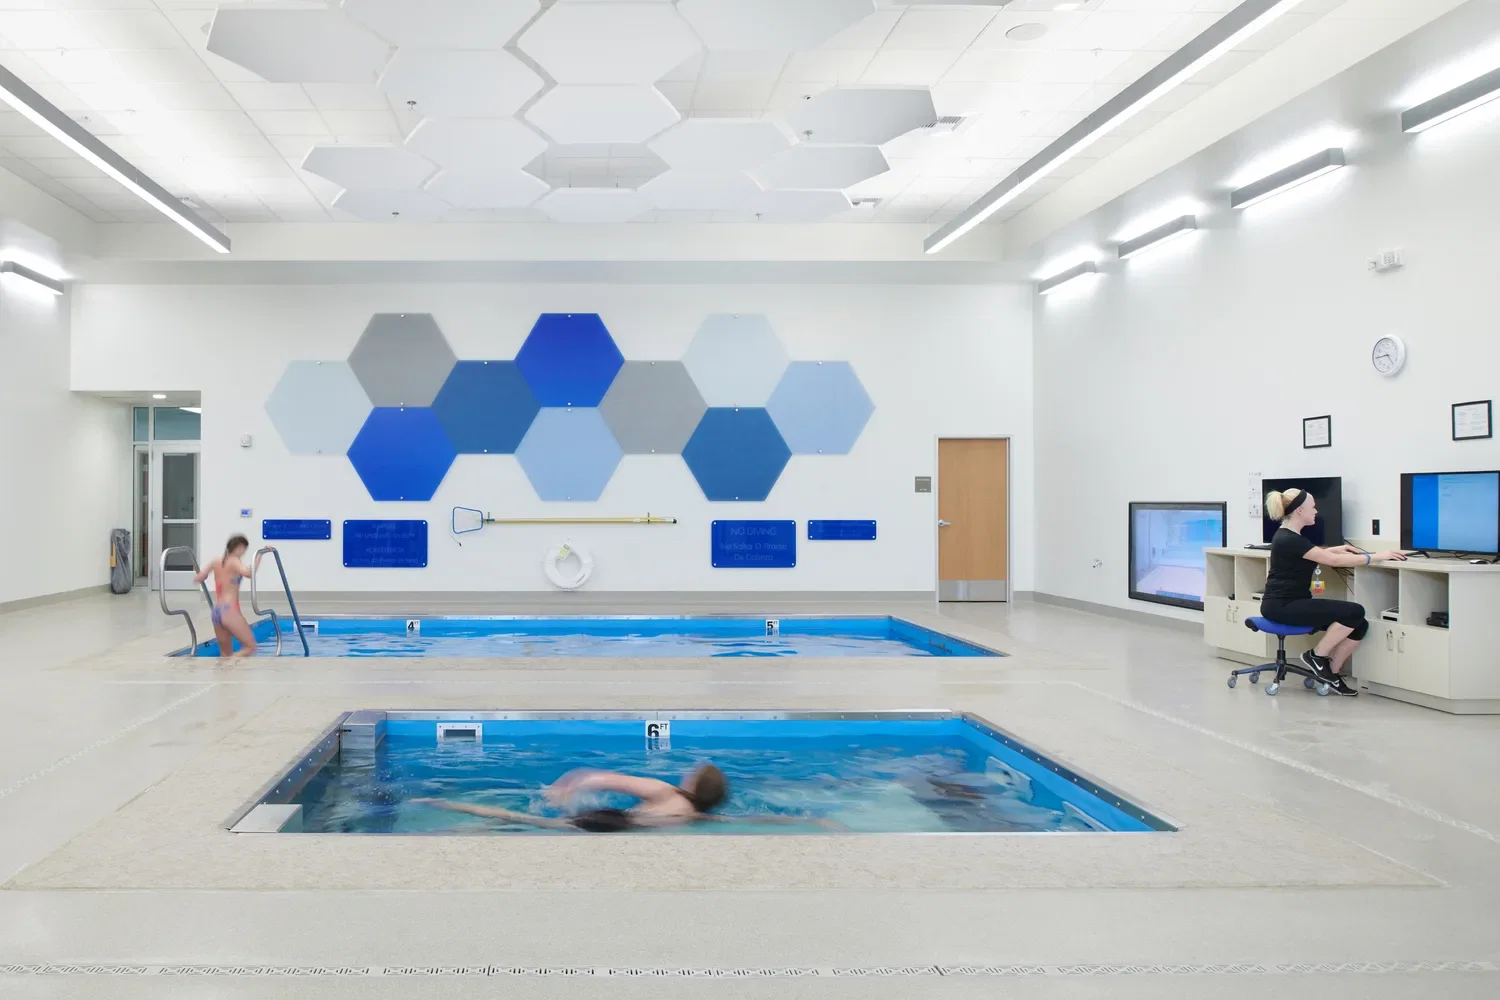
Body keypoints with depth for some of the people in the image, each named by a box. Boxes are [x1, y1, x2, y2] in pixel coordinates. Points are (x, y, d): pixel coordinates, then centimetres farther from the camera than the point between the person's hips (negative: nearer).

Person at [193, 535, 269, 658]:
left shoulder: (216, 562, 13)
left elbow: (197, 579, 21)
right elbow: (249, 573, -27)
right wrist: (260, 554, -24)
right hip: (229, 610, -8)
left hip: (216, 612, 8)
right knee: (250, 647, -3)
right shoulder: (234, 561, -6)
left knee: (226, 654, 16)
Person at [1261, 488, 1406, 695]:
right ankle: (1316, 657, -4)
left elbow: (1313, 554, 35)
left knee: (1359, 625, 1)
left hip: (1292, 602, 10)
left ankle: (1332, 672, 11)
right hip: (1281, 606, -10)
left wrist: (1338, 548, 24)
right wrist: (1376, 556, -14)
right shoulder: (1289, 540, -20)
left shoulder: (1290, 536, 12)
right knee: (1354, 612, -20)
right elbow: (1334, 561, -20)